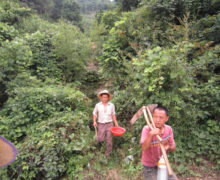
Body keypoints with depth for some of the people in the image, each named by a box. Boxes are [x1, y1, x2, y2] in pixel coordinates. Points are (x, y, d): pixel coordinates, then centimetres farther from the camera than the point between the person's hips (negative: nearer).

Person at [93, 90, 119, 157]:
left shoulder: (112, 105, 2)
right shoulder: (98, 105, 0)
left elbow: (113, 114, 11)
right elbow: (95, 114, 8)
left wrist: (116, 123, 5)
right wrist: (94, 121, -5)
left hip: (109, 124, 0)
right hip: (101, 124, 0)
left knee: (109, 140, 2)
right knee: (100, 140, -5)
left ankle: (108, 153, 23)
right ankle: (101, 136, 30)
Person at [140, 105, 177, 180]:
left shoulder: (169, 129, -11)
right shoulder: (147, 129, -23)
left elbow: (173, 148, -2)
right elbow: (144, 148, -34)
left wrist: (168, 147, -24)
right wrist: (151, 134, -48)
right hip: (150, 167, -4)